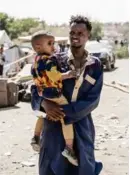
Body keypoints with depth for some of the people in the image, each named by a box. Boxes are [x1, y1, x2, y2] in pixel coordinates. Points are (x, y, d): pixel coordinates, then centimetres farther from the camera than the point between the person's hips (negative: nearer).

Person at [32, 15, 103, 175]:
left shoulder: (95, 65, 0)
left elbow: (92, 101, -6)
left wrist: (64, 111, -17)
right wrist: (45, 103, -18)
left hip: (82, 126, 1)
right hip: (54, 124, -1)